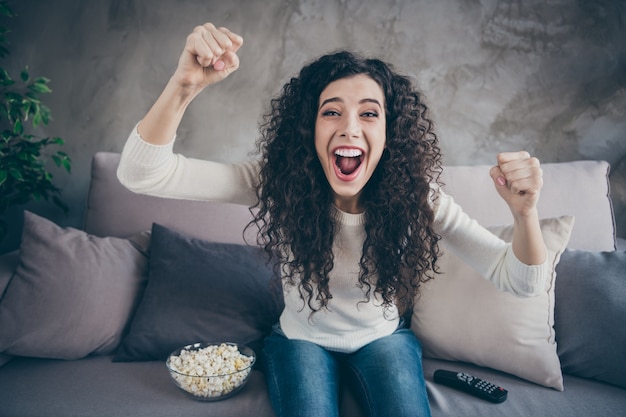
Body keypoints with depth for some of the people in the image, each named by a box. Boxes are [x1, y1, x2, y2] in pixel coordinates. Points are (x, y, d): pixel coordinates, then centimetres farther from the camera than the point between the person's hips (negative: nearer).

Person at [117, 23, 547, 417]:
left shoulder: (417, 196, -22)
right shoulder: (278, 183, -25)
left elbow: (520, 280, -21)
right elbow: (141, 173, -32)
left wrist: (524, 211, -42)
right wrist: (185, 84, -50)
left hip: (384, 338, 1)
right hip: (302, 340, 0)